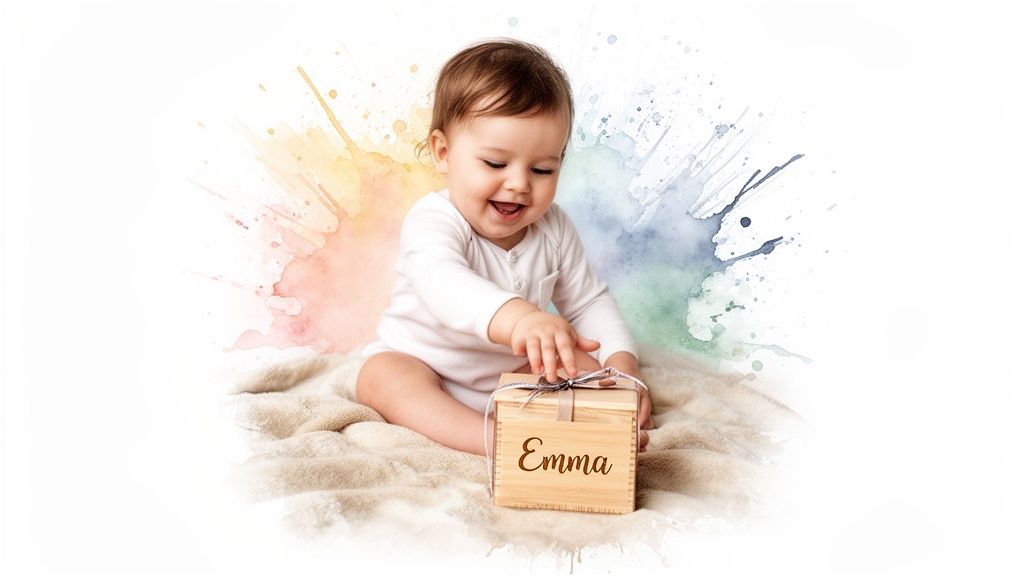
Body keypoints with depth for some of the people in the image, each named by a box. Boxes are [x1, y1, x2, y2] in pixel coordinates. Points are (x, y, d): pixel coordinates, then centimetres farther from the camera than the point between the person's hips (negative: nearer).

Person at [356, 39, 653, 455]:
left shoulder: (552, 229, -7)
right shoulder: (433, 221, -26)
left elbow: (589, 300, 2)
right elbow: (441, 281, -49)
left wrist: (622, 362, -17)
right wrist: (517, 317, -69)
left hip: (515, 374, 5)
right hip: (422, 365, -4)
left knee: (589, 365, -10)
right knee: (380, 376, -33)